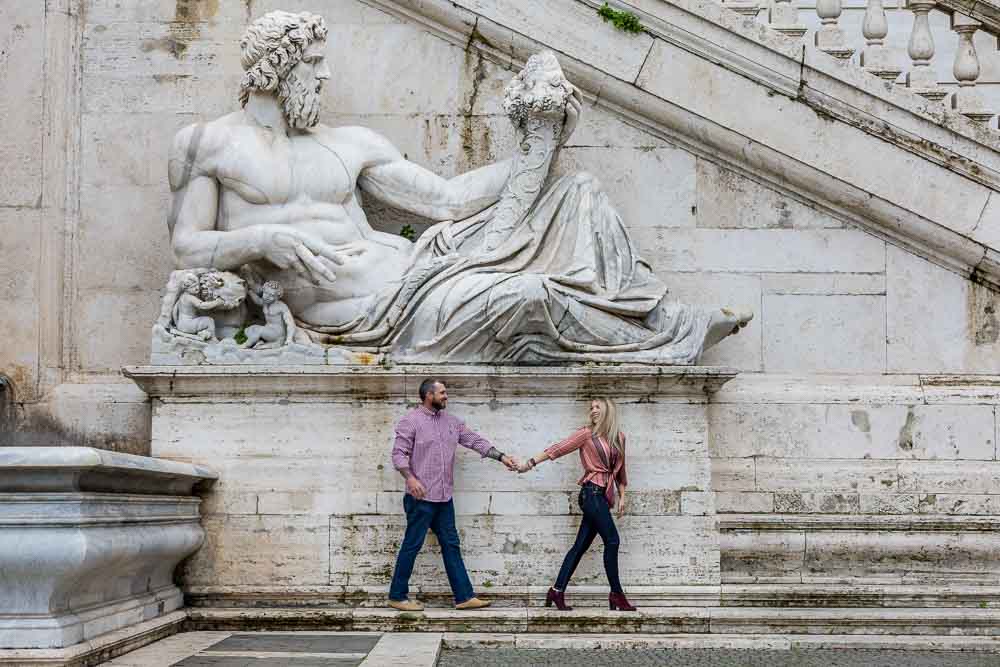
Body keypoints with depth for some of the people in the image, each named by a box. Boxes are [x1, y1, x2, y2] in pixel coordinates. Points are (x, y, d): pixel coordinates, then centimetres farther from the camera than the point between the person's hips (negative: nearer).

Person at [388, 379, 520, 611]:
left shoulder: (452, 422, 13)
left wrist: (502, 457, 4)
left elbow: (476, 441, 12)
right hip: (421, 497, -7)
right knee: (412, 545, -1)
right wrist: (410, 478, -25)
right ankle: (397, 596, 9)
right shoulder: (411, 420, -6)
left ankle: (464, 596, 12)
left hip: (444, 498, 7)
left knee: (451, 545, 8)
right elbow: (399, 453, -11)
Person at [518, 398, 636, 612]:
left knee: (581, 546, 5)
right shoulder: (587, 434, 0)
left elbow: (620, 470, 21)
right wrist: (530, 462, -4)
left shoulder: (619, 438, 15)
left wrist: (622, 497, 15)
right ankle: (616, 594, -2)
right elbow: (558, 449, -1)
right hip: (592, 492, -6)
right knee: (612, 540, -9)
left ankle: (557, 592, 8)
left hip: (603, 496, 6)